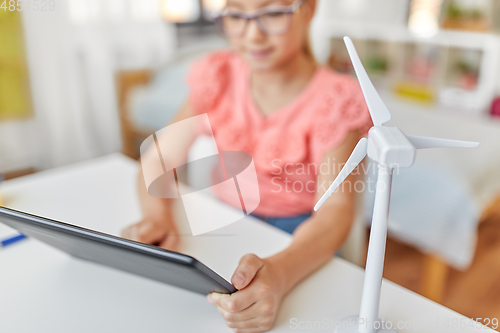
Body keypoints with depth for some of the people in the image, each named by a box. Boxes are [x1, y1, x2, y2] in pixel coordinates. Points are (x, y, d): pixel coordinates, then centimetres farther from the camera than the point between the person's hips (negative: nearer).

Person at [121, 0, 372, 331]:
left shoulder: (335, 99, -14)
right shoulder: (218, 75, -4)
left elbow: (335, 210, -25)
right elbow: (161, 161, -6)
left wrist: (279, 273, -46)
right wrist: (157, 216, -30)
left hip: (300, 235, -2)